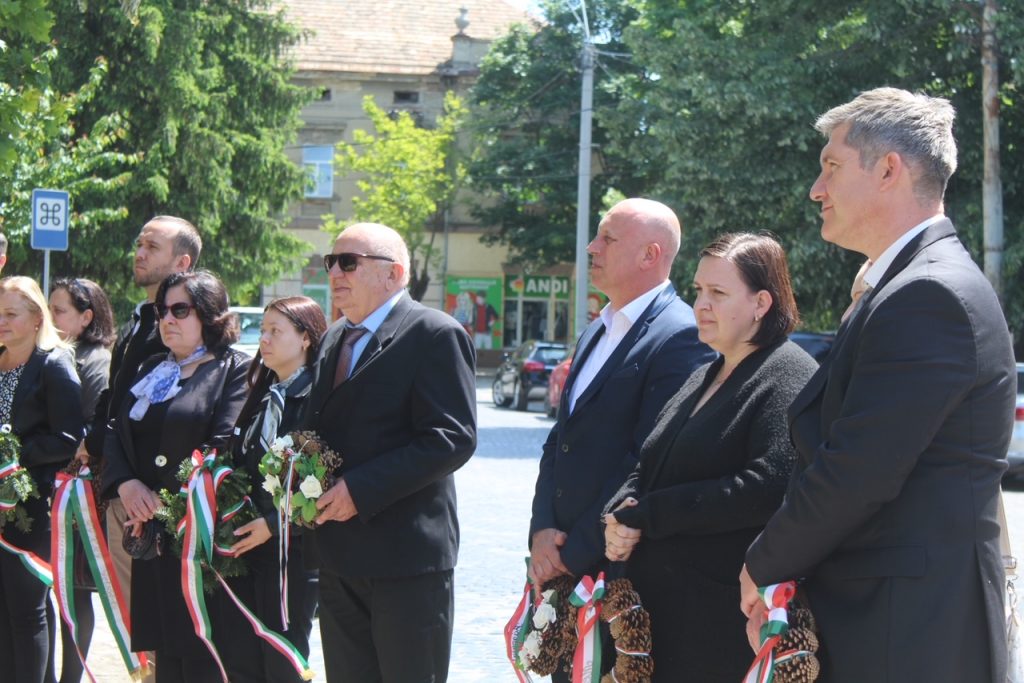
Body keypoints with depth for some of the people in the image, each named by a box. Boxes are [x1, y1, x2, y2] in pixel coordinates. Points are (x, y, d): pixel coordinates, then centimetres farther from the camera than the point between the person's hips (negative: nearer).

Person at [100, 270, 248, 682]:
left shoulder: (234, 370, -4)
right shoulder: (151, 370, 19)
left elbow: (222, 446, -14)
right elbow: (117, 434, 12)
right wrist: (125, 484, -8)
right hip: (152, 533, 6)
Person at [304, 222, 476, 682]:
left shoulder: (434, 335, -10)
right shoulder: (334, 339, 17)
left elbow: (452, 438, -18)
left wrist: (361, 489, -21)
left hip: (406, 557, -8)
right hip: (339, 558, 8)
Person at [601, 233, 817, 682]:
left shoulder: (789, 378, -11)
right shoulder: (704, 378, 18)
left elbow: (768, 488, -23)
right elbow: (650, 469, 20)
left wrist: (645, 516, -16)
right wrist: (620, 513, -4)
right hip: (660, 603, 8)